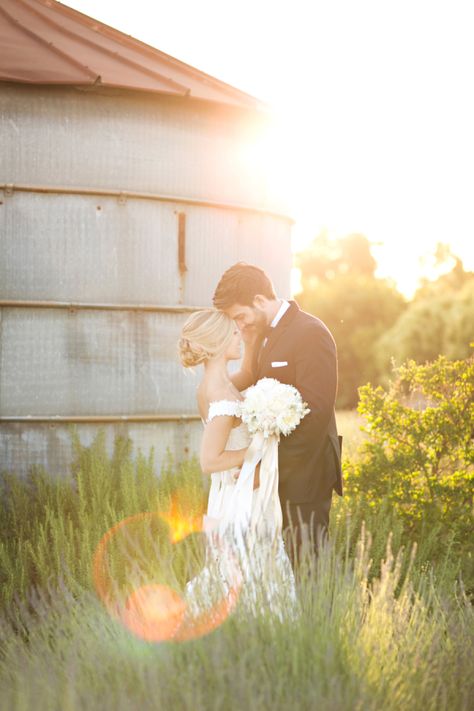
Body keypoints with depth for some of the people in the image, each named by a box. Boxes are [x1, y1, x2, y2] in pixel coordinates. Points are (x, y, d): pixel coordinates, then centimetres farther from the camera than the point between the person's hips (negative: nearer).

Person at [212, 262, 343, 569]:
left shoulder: (310, 333, -14)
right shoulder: (264, 334, 14)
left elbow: (315, 412, -19)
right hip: (278, 467, 8)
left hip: (304, 470, -8)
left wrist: (270, 468, -19)